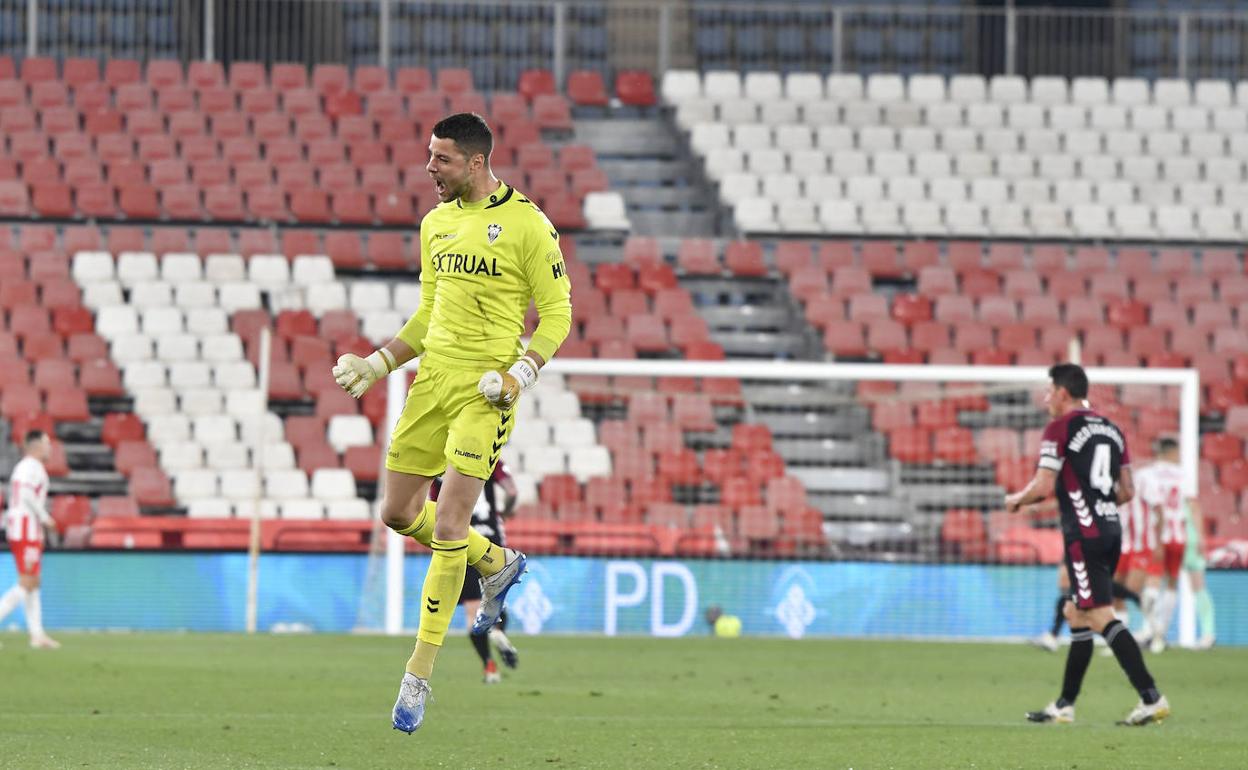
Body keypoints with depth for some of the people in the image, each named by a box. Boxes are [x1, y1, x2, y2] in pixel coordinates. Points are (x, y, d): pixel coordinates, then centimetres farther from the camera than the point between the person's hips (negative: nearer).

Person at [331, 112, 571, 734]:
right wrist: (378, 364, 10)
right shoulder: (437, 223, 12)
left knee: (448, 526, -13)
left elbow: (557, 313, -6)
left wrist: (519, 376, -17)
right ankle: (498, 565, 38)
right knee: (397, 513, 11)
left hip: (484, 392, -7)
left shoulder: (526, 225, -9)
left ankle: (417, 679, -8)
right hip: (432, 380, 7)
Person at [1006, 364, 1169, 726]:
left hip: (1084, 536, -8)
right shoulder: (1111, 430, 15)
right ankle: (1064, 706, 19)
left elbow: (1044, 486, -13)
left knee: (1101, 618, -11)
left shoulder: (1060, 429, -8)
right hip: (1111, 530, 8)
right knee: (1076, 614, 16)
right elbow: (1127, 491, 16)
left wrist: (1016, 500, 6)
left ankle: (1151, 697, -20)